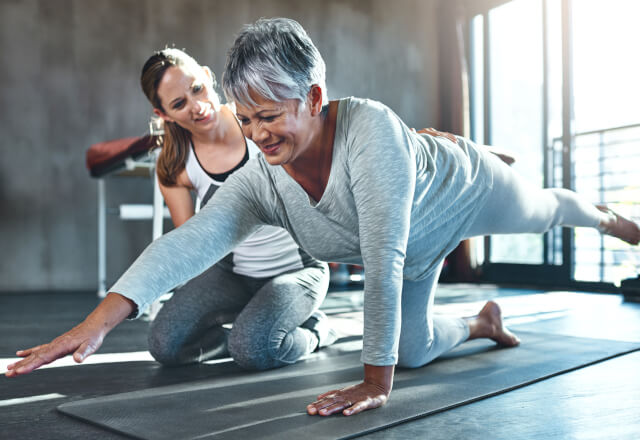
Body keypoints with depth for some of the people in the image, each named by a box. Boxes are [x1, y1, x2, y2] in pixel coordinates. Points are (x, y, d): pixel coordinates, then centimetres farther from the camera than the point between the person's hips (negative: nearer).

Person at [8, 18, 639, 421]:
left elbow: (383, 259, -48)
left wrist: (376, 381, -44)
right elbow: (188, 241, -39)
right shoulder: (260, 184, -30)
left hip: (464, 188, -4)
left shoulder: (369, 128, -47)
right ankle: (485, 322, 46)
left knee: (543, 211, 27)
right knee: (413, 352, 13)